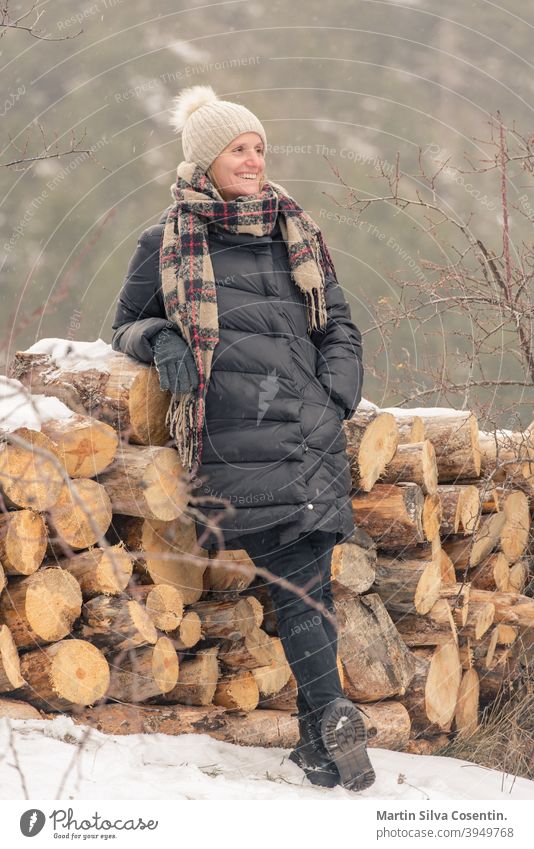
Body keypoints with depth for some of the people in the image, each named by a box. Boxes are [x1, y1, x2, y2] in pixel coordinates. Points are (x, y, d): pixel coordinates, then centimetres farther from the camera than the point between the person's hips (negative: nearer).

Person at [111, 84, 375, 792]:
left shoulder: (297, 233, 22)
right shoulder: (167, 243, 14)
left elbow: (339, 327, 25)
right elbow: (126, 323, 22)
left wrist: (337, 395, 8)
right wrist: (159, 339, -1)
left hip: (311, 429, 3)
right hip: (236, 434, -3)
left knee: (306, 578, -8)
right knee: (300, 576, -16)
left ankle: (318, 738, -5)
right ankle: (333, 719, -18)